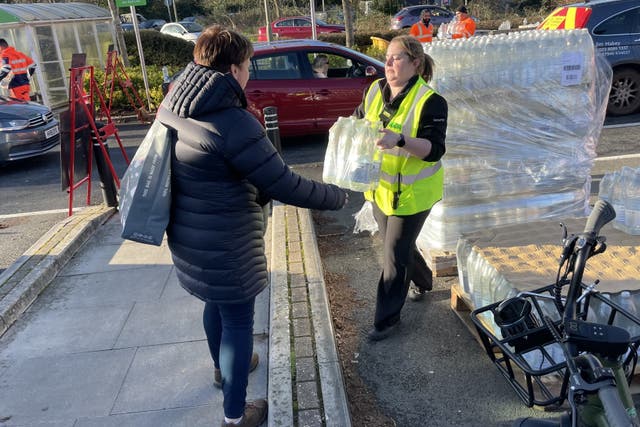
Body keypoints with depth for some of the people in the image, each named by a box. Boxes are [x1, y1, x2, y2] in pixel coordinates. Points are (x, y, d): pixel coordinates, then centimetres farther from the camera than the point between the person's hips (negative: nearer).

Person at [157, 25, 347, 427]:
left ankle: (224, 367, 53)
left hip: (189, 233, 9)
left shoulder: (173, 106, 1)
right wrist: (338, 196, -8)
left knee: (217, 303, 28)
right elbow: (284, 186, -23)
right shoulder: (233, 123, -26)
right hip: (224, 243, -8)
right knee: (238, 319, 9)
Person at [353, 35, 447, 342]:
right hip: (379, 187, 6)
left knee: (394, 255, 2)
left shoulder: (430, 101, -18)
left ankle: (387, 319, 19)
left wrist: (400, 140, -39)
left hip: (411, 192, -6)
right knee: (398, 245, 22)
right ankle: (423, 280, 52)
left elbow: (434, 149, -23)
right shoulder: (375, 90, 0)